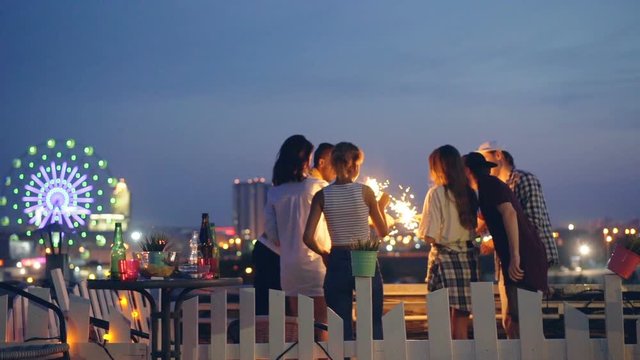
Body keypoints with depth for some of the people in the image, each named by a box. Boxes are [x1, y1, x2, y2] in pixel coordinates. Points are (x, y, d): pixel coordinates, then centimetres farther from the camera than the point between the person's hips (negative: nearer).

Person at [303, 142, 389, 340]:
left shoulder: (322, 195, -2)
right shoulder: (365, 191, -5)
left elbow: (308, 237, -7)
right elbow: (383, 232, 3)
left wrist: (324, 253, 10)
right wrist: (381, 206, 19)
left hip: (337, 262, 2)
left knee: (341, 328, 8)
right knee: (374, 324, 9)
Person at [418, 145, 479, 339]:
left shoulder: (437, 193, -9)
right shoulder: (470, 193, 6)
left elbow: (429, 236, -12)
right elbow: (473, 229, 13)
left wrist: (421, 229, 8)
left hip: (444, 257, -5)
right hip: (468, 258, 5)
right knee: (461, 323, 10)